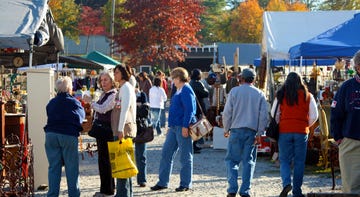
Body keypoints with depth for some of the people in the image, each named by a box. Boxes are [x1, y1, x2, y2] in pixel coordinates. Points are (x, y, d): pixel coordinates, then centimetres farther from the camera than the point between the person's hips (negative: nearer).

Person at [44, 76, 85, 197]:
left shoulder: (51, 103, 8)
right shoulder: (74, 102, -1)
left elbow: (49, 117, 15)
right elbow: (81, 116, 10)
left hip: (51, 134, 3)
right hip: (69, 135, -3)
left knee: (53, 167, 6)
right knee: (71, 168, 5)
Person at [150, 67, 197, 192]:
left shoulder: (186, 90, -12)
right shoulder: (179, 90, 18)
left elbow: (189, 110, -20)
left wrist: (185, 126, -23)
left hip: (182, 127, -10)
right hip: (174, 127, 10)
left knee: (185, 156, -1)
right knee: (166, 154, 9)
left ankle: (185, 184, 7)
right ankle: (162, 182, 15)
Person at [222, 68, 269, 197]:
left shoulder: (234, 91, 1)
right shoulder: (259, 94, 6)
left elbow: (227, 113, -1)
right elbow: (264, 116, 2)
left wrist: (226, 129, 9)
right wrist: (259, 133, 4)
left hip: (236, 130, -2)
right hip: (252, 132, 2)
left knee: (232, 160, 4)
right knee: (249, 161, 6)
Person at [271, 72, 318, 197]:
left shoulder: (281, 95, 2)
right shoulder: (307, 96, 4)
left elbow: (274, 114, 3)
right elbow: (314, 116, 3)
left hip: (284, 131, 0)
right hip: (301, 132, 0)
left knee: (284, 160, 5)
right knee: (299, 162, 7)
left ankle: (286, 183, -19)